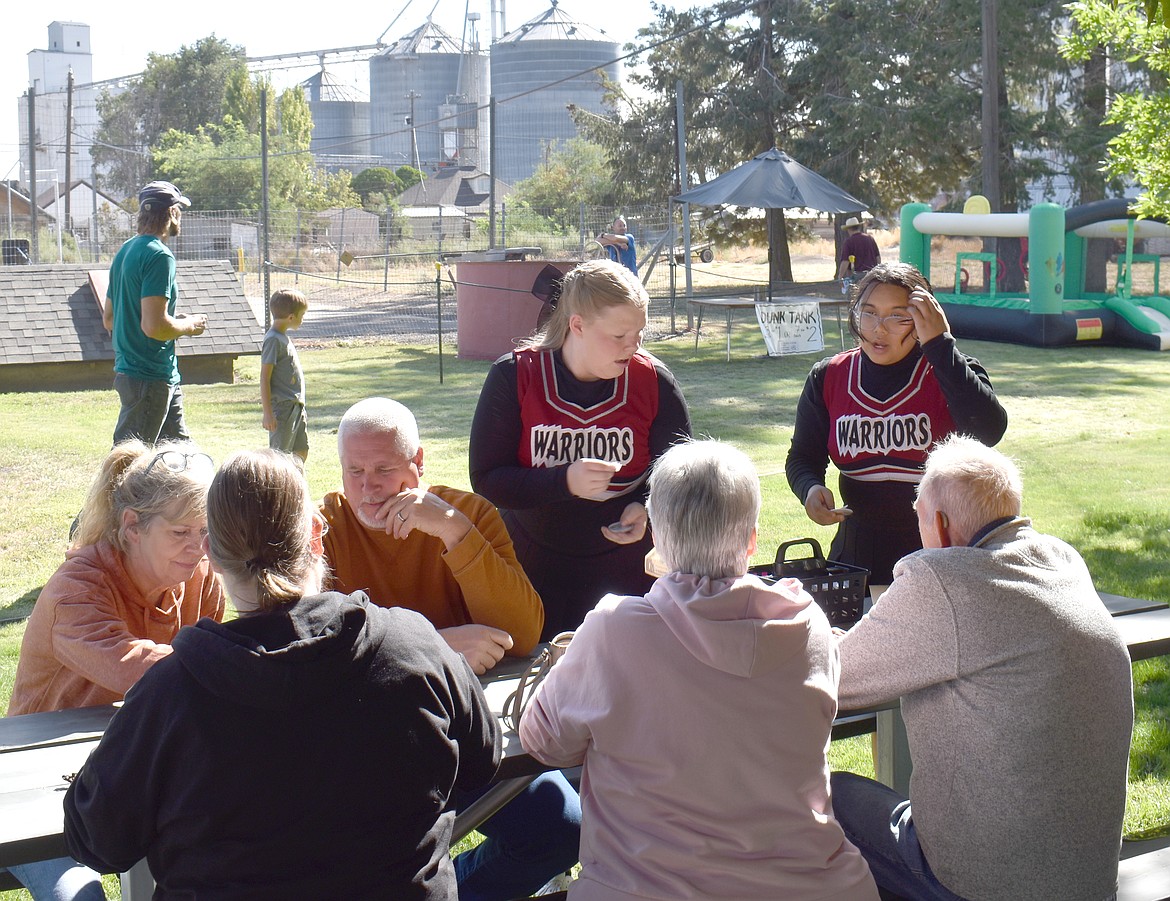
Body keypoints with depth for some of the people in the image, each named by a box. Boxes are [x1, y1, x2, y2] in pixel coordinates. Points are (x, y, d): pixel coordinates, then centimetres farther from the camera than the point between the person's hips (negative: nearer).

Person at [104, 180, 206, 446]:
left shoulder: (124, 252, 13)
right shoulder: (159, 256, -17)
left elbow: (109, 319, 19)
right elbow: (154, 325, -25)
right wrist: (189, 326, -6)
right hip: (150, 377, -10)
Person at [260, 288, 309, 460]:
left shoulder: (283, 337, 13)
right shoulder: (273, 340, -15)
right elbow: (264, 378, -17)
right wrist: (267, 412, -20)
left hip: (296, 406, 10)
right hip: (282, 407, -9)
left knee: (301, 452, 14)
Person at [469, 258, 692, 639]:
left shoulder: (653, 381, -6)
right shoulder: (513, 377, -9)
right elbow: (485, 480, -12)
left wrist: (646, 508, -17)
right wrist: (565, 482, -28)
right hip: (535, 573, -1)